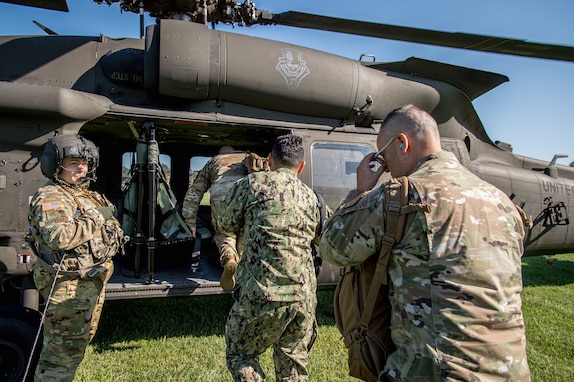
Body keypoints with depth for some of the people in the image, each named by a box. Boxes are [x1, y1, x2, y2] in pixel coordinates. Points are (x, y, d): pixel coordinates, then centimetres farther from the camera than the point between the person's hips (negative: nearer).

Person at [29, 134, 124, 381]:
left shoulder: (90, 196, 14)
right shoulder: (50, 198, -14)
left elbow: (113, 228, 21)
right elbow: (57, 236, -31)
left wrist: (113, 233, -2)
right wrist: (95, 220, -20)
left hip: (93, 282, 9)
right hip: (69, 284, -9)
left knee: (81, 340, 23)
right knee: (63, 349, -1)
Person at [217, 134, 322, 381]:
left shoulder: (252, 183, 0)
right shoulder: (311, 197, 13)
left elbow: (226, 226, 13)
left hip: (262, 295, -4)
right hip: (304, 297, 5)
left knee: (240, 355, 19)